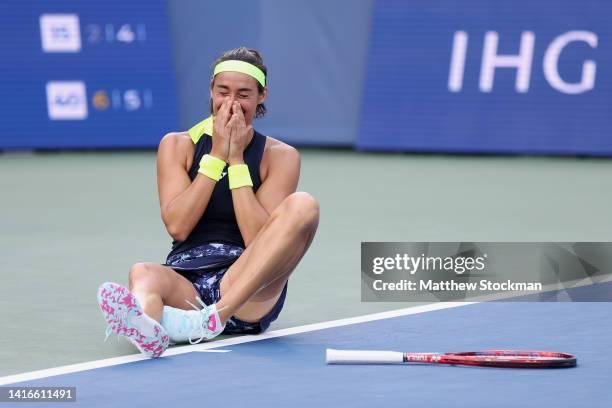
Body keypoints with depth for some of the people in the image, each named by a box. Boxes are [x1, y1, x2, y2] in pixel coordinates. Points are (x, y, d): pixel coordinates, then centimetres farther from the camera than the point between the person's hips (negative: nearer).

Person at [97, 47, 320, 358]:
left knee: (303, 205, -26)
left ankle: (214, 317, -41)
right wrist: (216, 155, -6)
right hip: (184, 280, 1)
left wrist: (236, 159, -6)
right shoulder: (177, 145, 11)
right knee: (144, 274, -34)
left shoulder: (280, 157, 7)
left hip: (248, 292, 0)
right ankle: (149, 332, -73)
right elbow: (177, 226, -5)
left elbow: (258, 240, -7)